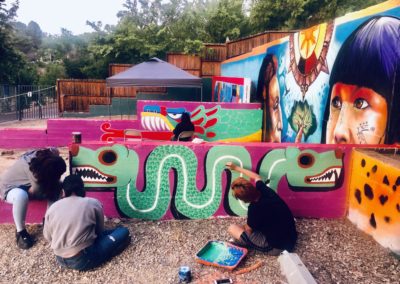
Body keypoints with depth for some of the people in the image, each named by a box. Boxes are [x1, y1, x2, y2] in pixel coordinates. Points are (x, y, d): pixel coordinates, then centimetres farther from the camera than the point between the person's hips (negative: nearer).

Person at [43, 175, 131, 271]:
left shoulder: (52, 208, 4)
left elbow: (48, 237, 13)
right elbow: (99, 231, 8)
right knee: (123, 232, 6)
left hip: (60, 260, 5)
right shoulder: (93, 203, -4)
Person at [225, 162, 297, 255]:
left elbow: (248, 230, -8)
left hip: (275, 247, -7)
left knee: (232, 228, -8)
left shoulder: (254, 209, -29)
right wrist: (236, 168, 24)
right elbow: (257, 177, 14)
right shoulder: (264, 190, -11)